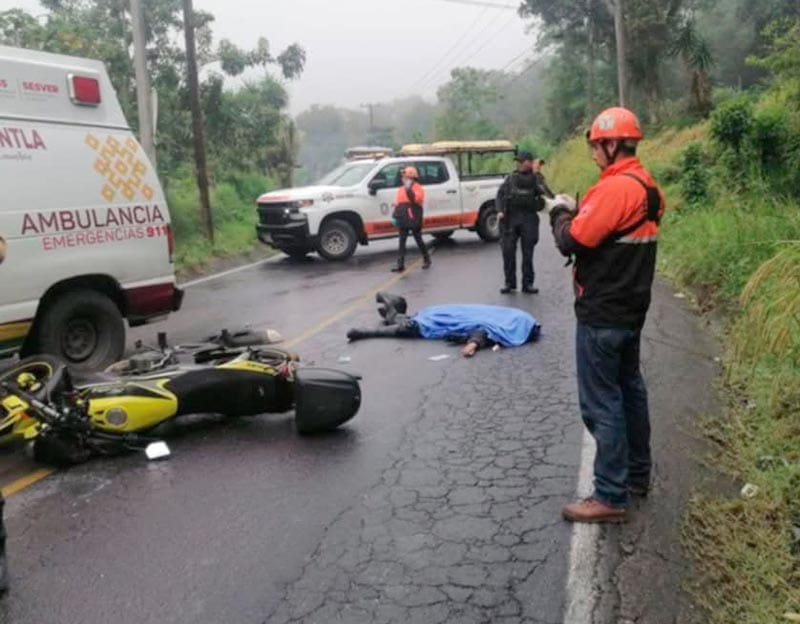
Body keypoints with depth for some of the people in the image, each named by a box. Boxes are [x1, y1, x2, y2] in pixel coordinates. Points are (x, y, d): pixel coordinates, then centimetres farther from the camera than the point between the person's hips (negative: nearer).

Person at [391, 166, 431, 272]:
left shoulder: (418, 188, -5)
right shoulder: (401, 189, 18)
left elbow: (417, 199, -24)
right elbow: (397, 202, 21)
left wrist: (409, 190, -27)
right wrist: (396, 216, 14)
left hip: (414, 220, -7)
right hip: (403, 220, 7)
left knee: (418, 239, 3)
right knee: (402, 241, 2)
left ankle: (426, 259, 21)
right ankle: (400, 264, 2)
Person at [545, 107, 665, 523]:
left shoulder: (615, 187, -21)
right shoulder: (646, 186, 10)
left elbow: (572, 241, -21)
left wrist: (560, 212, -2)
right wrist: (576, 212, 6)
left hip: (602, 315, -10)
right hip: (629, 309, 10)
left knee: (602, 403, -4)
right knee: (629, 389, 19)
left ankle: (611, 497, 3)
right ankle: (637, 474, 31)